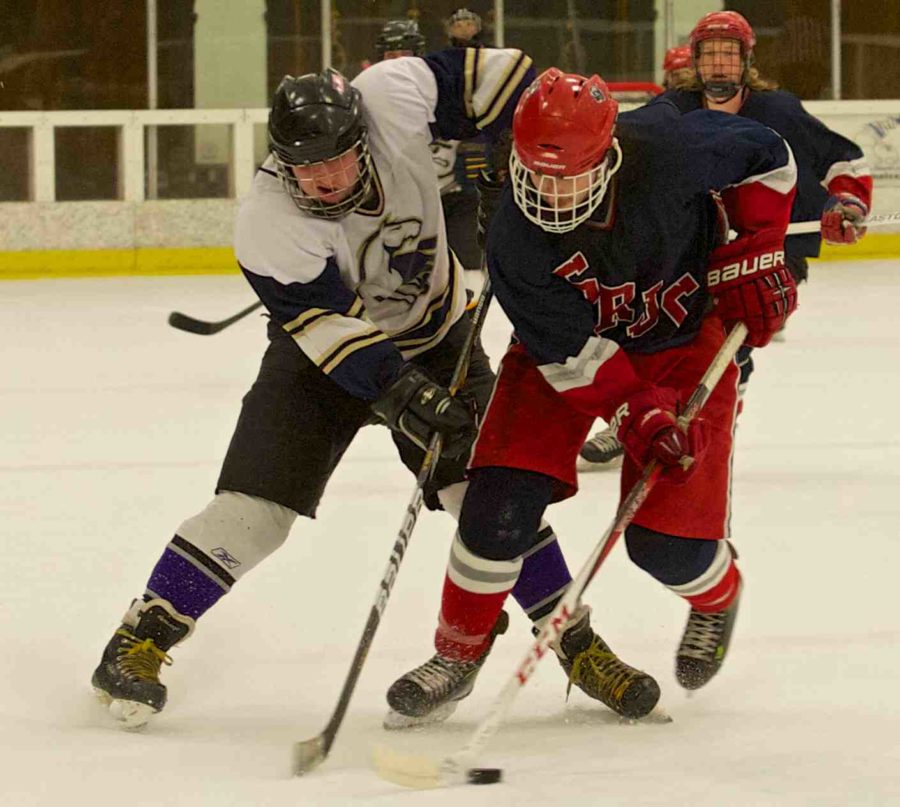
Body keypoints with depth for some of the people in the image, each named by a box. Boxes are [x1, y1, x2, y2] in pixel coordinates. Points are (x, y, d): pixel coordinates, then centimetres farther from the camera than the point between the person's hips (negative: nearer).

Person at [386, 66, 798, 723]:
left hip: (685, 338, -1)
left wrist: (754, 254, -14)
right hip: (567, 345, 1)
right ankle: (459, 652, 9)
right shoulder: (516, 241, -28)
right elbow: (571, 353, -24)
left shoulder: (670, 150, -30)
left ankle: (717, 596, 31)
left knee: (665, 536, -7)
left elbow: (766, 155, -10)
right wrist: (639, 415, -34)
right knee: (502, 499, -13)